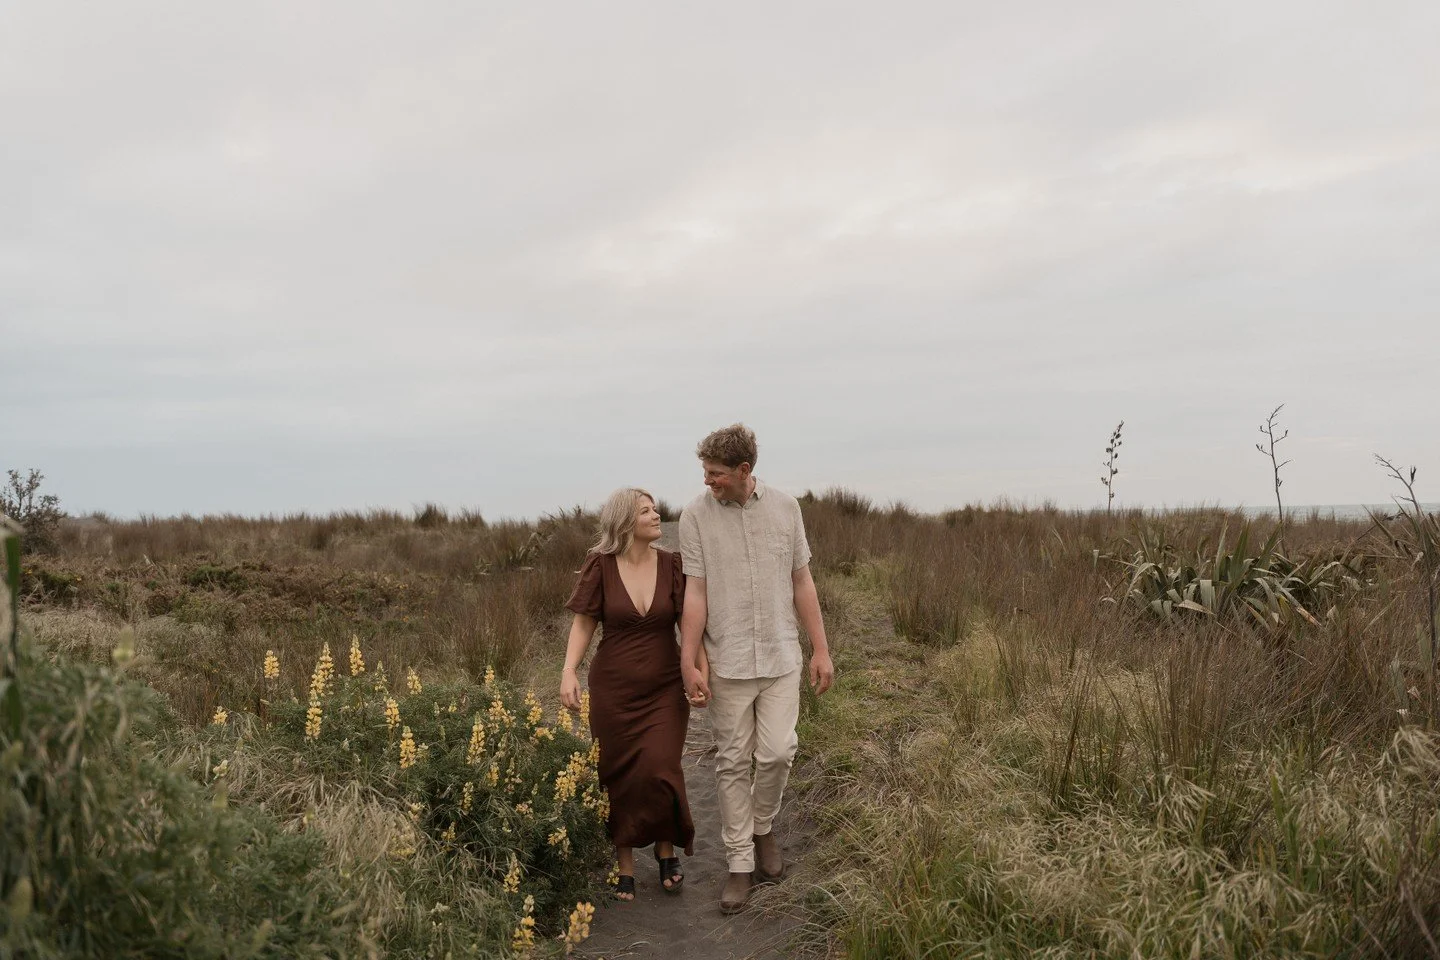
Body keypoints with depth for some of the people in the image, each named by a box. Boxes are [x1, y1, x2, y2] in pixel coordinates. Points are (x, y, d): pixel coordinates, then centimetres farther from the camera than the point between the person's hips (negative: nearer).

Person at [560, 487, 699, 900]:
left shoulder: (671, 564, -4)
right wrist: (569, 671, -15)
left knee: (660, 771, -7)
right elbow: (584, 622, -3)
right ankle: (625, 866, 24)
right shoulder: (600, 565, -7)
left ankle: (667, 850, 20)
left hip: (664, 688, 0)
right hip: (614, 689, 0)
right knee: (620, 778, 7)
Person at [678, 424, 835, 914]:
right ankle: (740, 863, 17)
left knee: (777, 753, -3)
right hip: (727, 662, -1)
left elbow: (802, 582, 5)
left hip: (781, 657, 1)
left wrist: (821, 648, 4)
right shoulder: (696, 515, -5)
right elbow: (694, 592, -6)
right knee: (732, 763, 4)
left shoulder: (785, 507, 0)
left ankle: (763, 827, 26)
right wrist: (689, 663, -9)